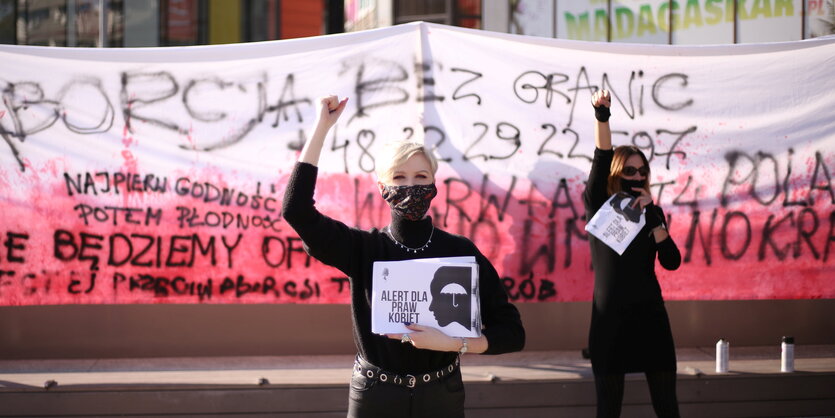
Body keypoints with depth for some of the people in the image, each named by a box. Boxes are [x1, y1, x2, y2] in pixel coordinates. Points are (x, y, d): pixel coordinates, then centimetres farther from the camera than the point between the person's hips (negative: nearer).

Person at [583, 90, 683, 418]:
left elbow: (672, 262, -3)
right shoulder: (598, 207, 0)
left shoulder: (651, 212, 8)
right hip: (609, 317, -3)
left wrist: (652, 215, -11)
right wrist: (602, 116, -29)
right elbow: (601, 161, -16)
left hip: (650, 314, 3)